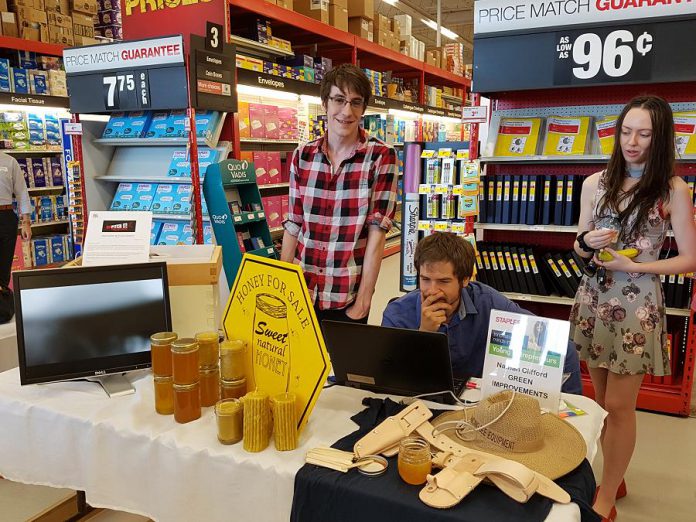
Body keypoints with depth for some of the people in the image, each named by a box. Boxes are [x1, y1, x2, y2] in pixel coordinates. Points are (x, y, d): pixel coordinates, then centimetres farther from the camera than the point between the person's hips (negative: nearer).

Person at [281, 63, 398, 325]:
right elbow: (293, 225, 6)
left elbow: (377, 231, -11)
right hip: (300, 289, 3)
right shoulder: (302, 155, 1)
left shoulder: (382, 156, -8)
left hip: (346, 297, -3)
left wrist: (363, 301, -14)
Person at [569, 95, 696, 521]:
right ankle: (613, 478, 36)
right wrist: (588, 243, -11)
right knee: (600, 402, 15)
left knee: (619, 406, 3)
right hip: (594, 298, 4)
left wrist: (633, 265, -15)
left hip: (637, 305, -4)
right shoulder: (595, 183, 4)